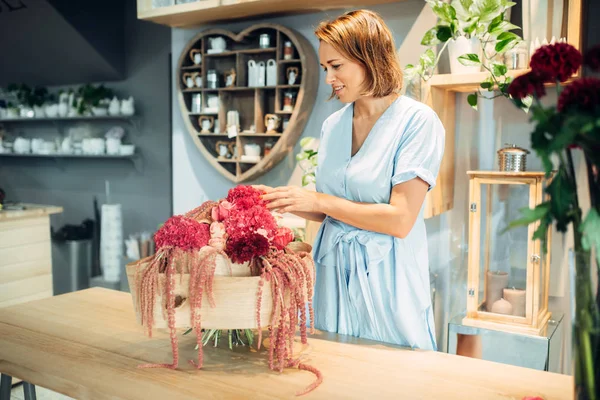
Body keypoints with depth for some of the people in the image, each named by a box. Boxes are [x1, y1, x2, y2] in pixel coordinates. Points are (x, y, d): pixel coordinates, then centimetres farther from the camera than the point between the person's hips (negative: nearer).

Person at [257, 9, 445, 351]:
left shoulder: (418, 121, -12)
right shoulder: (333, 126, 6)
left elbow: (400, 220, -18)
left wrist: (318, 200, -16)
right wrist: (279, 198, -3)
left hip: (386, 278, -5)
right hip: (334, 273, 5)